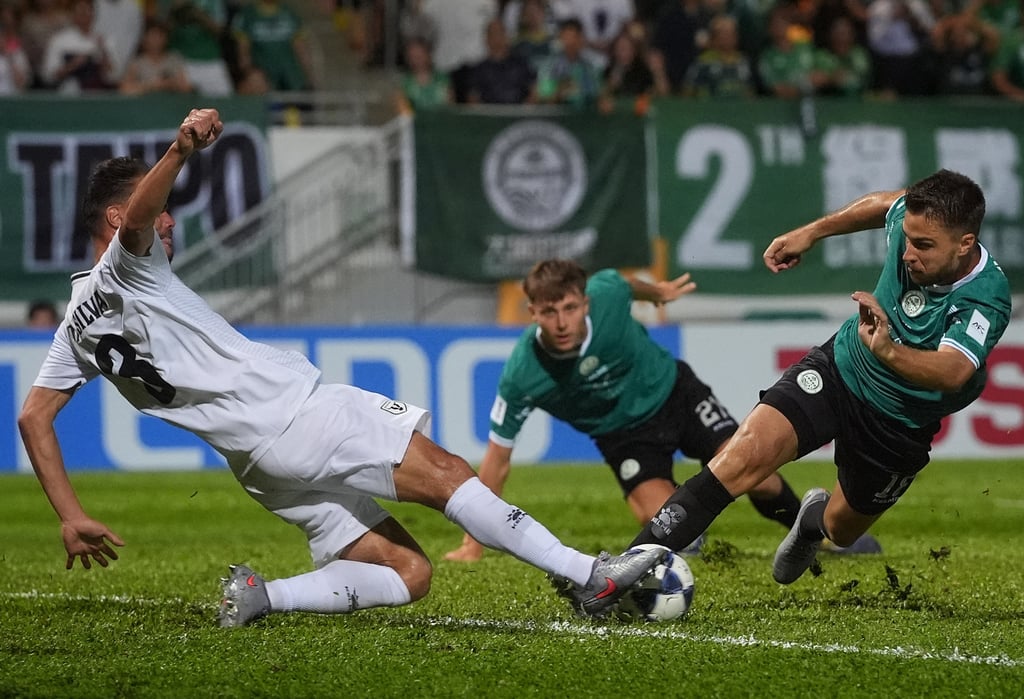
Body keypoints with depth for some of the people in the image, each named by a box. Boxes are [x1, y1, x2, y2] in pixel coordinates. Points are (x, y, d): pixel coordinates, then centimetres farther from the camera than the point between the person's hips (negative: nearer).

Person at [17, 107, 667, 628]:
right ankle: (589, 574, -16)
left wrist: (73, 518, 16)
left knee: (407, 572, 5)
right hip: (290, 409, -9)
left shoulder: (79, 326, 21)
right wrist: (179, 152, -44)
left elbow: (33, 418, 19)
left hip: (261, 463, 9)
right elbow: (137, 214, -26)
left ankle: (261, 595, -11)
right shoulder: (125, 265, -2)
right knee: (445, 470, -9)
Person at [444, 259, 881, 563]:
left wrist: (658, 291, 24)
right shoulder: (522, 375, -31)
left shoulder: (605, 294, -28)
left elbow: (626, 286, 0)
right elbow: (498, 457, -20)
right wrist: (473, 544, -18)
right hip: (623, 435, -1)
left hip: (672, 391, 1)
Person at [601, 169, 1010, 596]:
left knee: (841, 530, 20)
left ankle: (818, 517, 60)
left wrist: (888, 352, -67)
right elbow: (884, 203, 8)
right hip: (839, 367, 2)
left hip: (899, 426, -2)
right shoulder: (912, 218, -18)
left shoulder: (987, 300, -32)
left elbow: (952, 372, -50)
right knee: (749, 452, -23)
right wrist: (812, 232, 10)